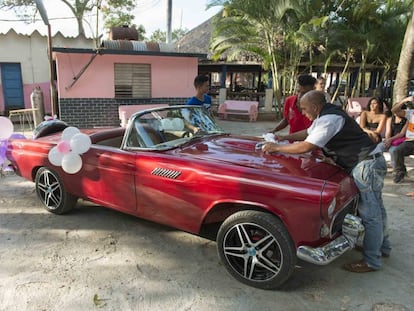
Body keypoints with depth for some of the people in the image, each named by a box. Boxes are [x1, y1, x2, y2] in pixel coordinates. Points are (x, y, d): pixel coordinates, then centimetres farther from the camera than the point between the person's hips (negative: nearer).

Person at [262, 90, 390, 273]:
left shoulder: (329, 119, -22)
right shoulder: (324, 115, 10)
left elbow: (306, 147, -25)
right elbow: (308, 133, 24)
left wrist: (276, 147, -16)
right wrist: (283, 137, 13)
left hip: (367, 164, -11)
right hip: (371, 162, 11)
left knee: (370, 213, -3)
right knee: (375, 207, 21)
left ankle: (372, 261, 7)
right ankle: (382, 247, 38)